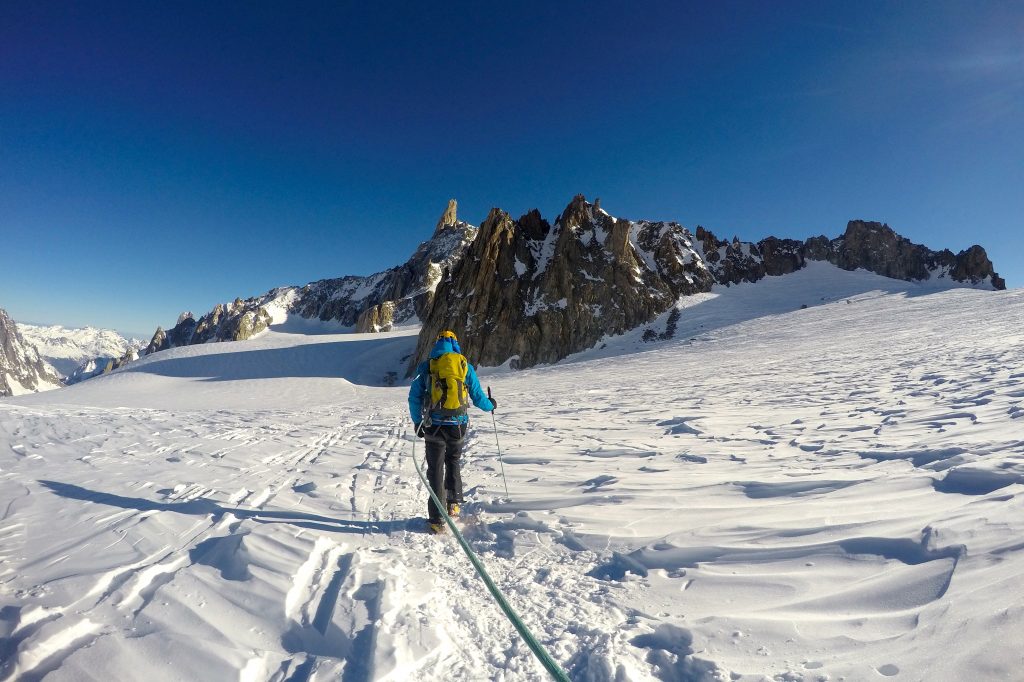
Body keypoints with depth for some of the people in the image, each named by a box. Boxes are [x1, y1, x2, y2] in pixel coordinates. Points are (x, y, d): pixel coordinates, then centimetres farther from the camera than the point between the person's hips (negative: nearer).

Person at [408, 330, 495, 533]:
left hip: (434, 426, -1)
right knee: (453, 462, 25)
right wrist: (490, 405, 26)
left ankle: (437, 519, 6)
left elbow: (414, 398, 1)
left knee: (435, 470, 6)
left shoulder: (426, 366, 0)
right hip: (458, 425, 1)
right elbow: (478, 396, 6)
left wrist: (417, 422, 14)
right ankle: (453, 504, 25)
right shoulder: (466, 366, 1)